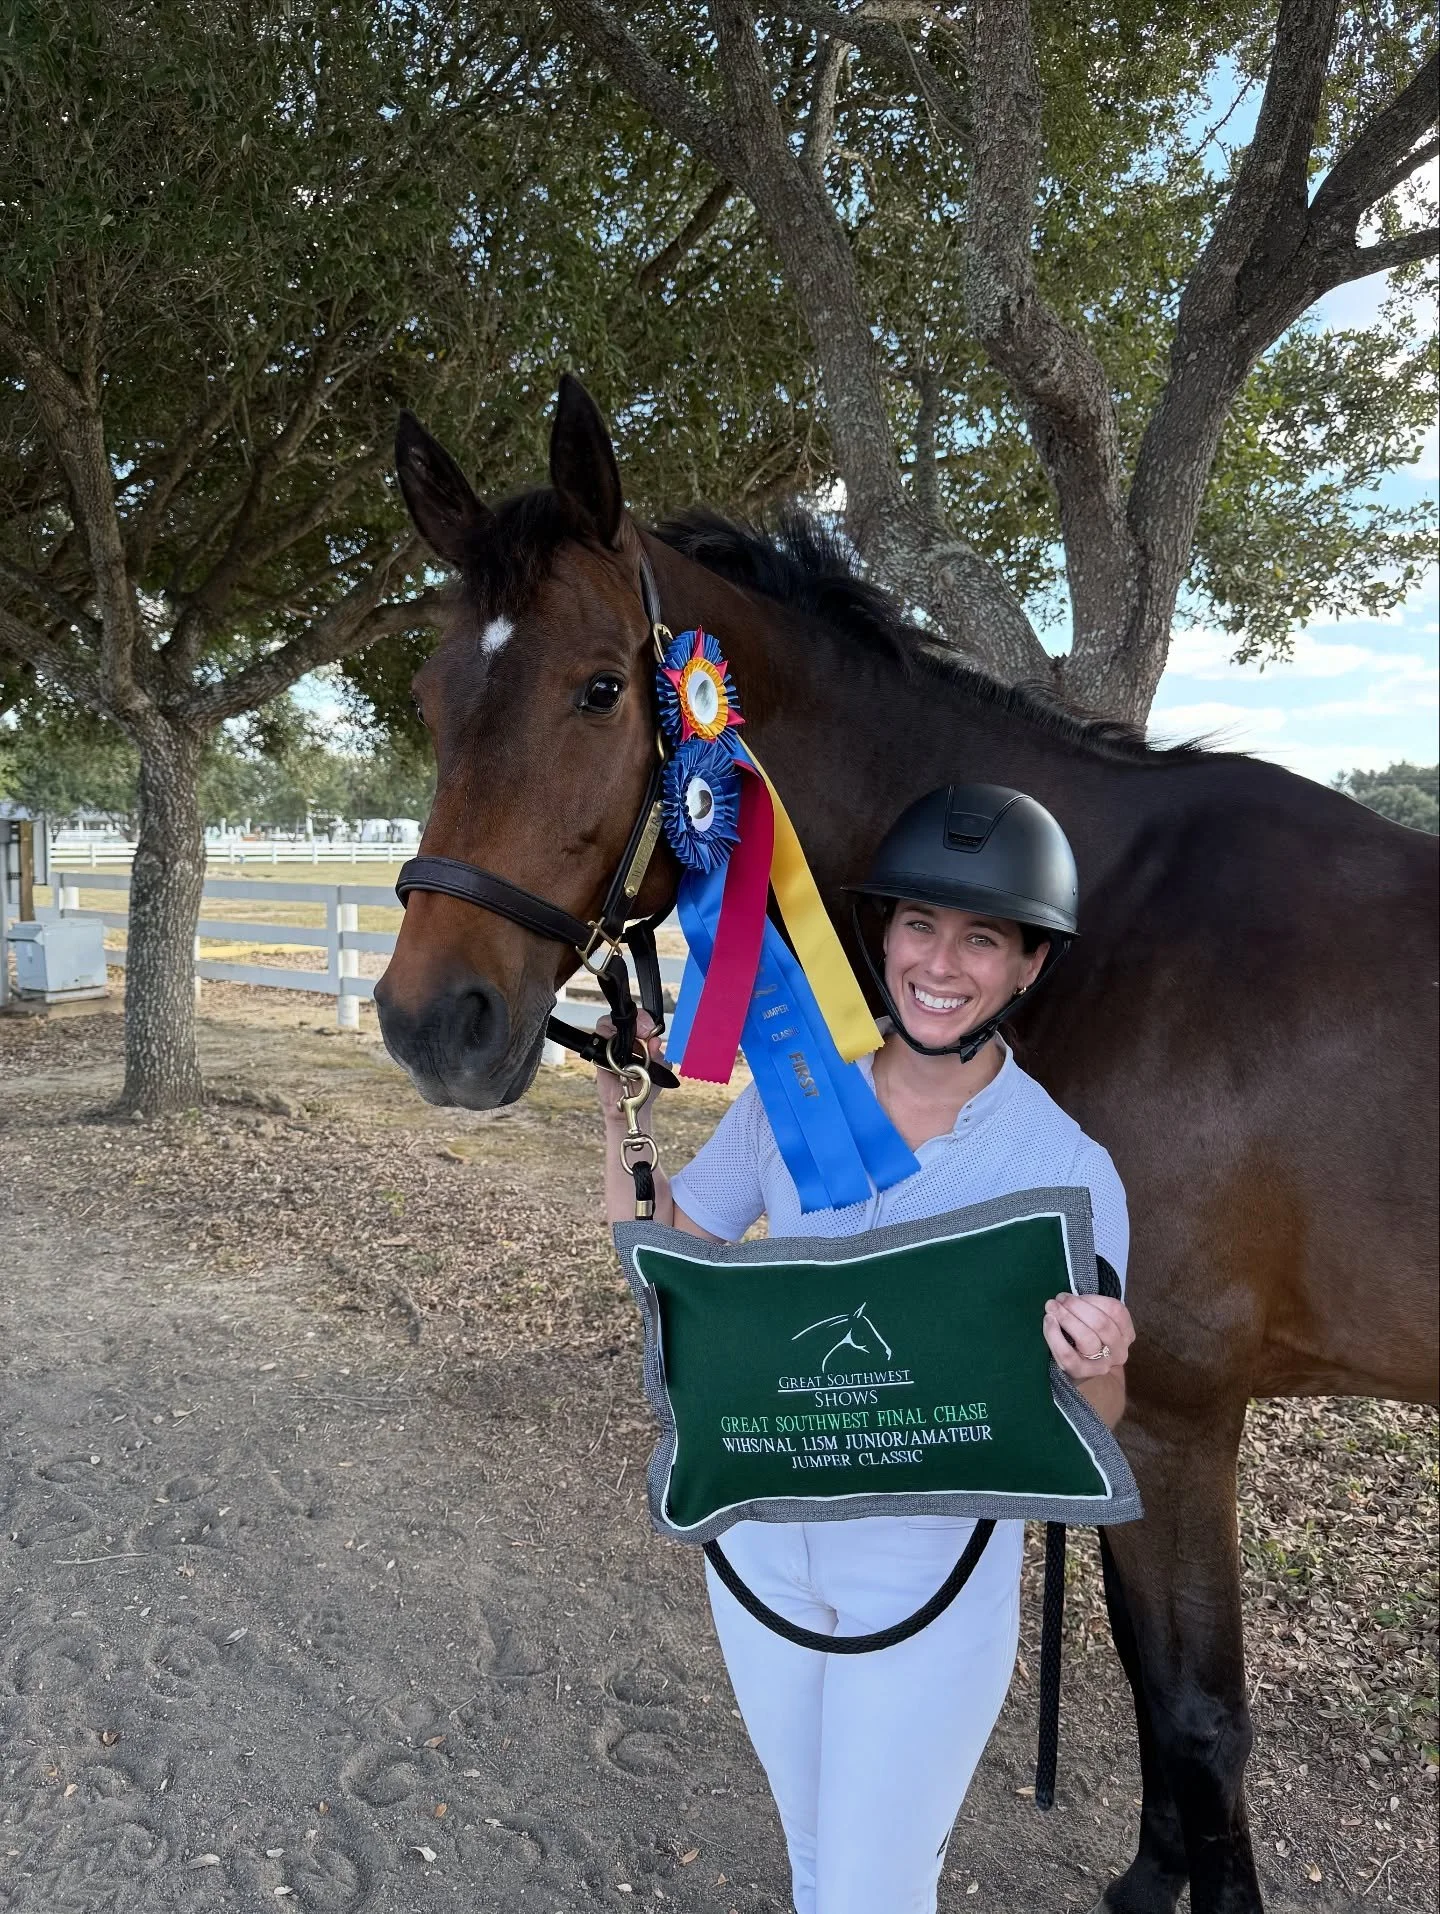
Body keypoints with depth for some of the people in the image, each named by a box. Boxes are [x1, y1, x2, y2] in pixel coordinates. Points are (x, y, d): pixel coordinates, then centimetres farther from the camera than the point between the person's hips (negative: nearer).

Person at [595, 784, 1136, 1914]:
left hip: (932, 1578, -3)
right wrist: (621, 1112, -12)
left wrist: (1095, 1364, -33)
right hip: (760, 1546, 4)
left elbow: (1091, 1427, -11)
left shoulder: (1068, 1167, -18)